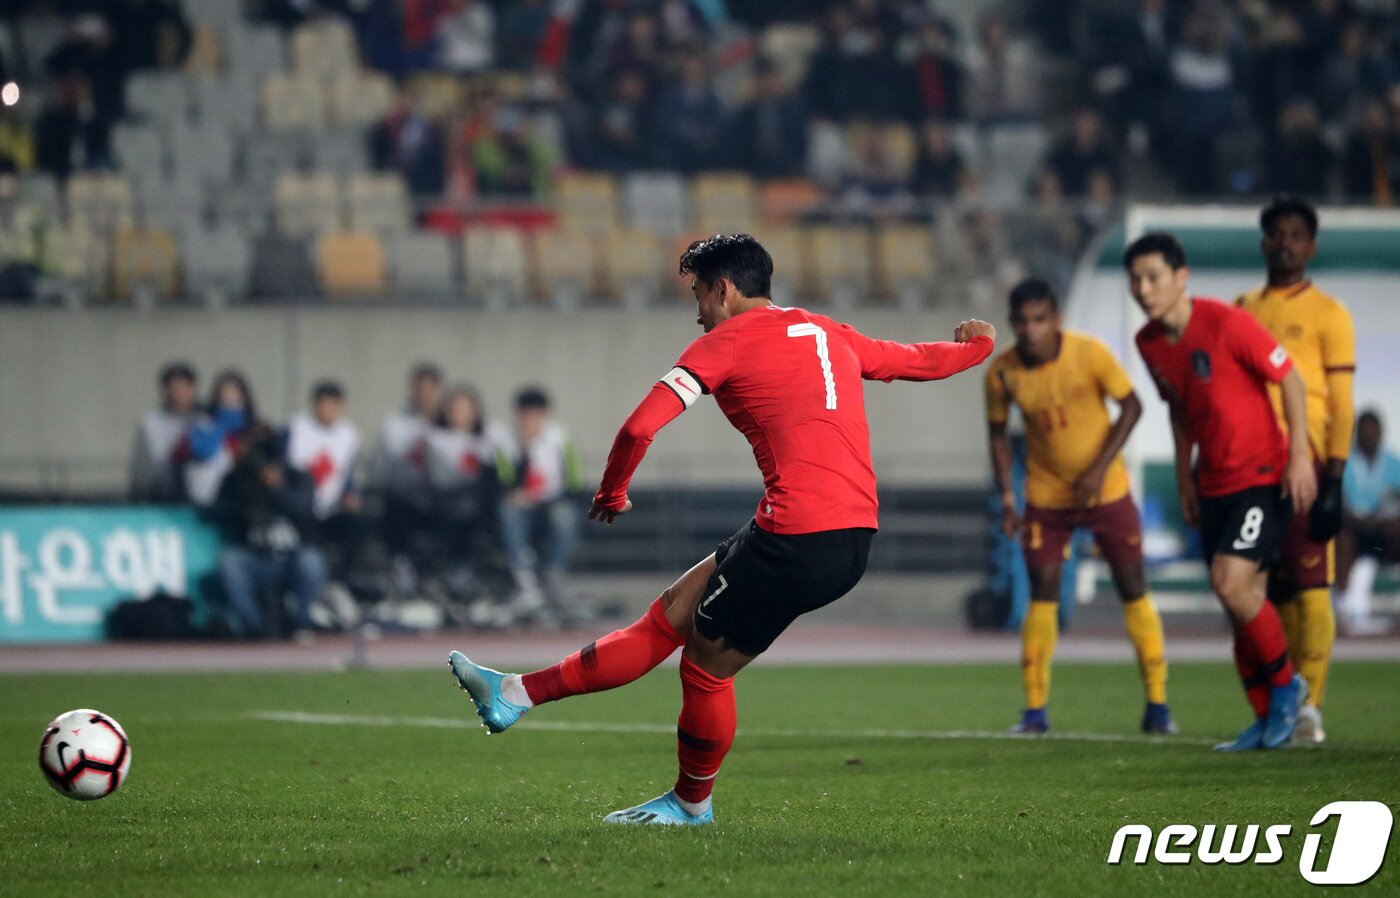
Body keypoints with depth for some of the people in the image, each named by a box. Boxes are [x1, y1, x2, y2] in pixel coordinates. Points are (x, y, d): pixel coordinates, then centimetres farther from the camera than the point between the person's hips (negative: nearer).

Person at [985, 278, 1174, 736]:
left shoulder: (1089, 354, -21)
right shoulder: (1002, 372, -14)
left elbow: (1130, 405, -11)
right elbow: (997, 432, 2)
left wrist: (1100, 469, -19)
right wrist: (1007, 500, -4)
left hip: (1106, 490, -1)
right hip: (1046, 496, 1)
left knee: (1133, 590, 2)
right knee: (1042, 594, -6)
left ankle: (1157, 704, 11)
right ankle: (1035, 709, 1)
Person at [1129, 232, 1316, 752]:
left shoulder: (1225, 323, -18)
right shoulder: (1149, 343, 3)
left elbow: (1289, 378, -12)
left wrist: (1299, 456, -14)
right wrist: (1184, 478, 17)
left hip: (1264, 476, -7)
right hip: (1215, 486, 7)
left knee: (1231, 583, -19)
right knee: (1240, 598, 6)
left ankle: (1285, 684, 3)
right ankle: (1268, 719, 16)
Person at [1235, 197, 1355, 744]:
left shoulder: (1327, 314, 1)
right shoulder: (1240, 312, 16)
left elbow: (1340, 405, -3)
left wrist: (1333, 480, -12)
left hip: (1305, 465, -5)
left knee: (1310, 586, -10)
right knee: (1277, 592, 6)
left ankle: (1309, 705, -13)